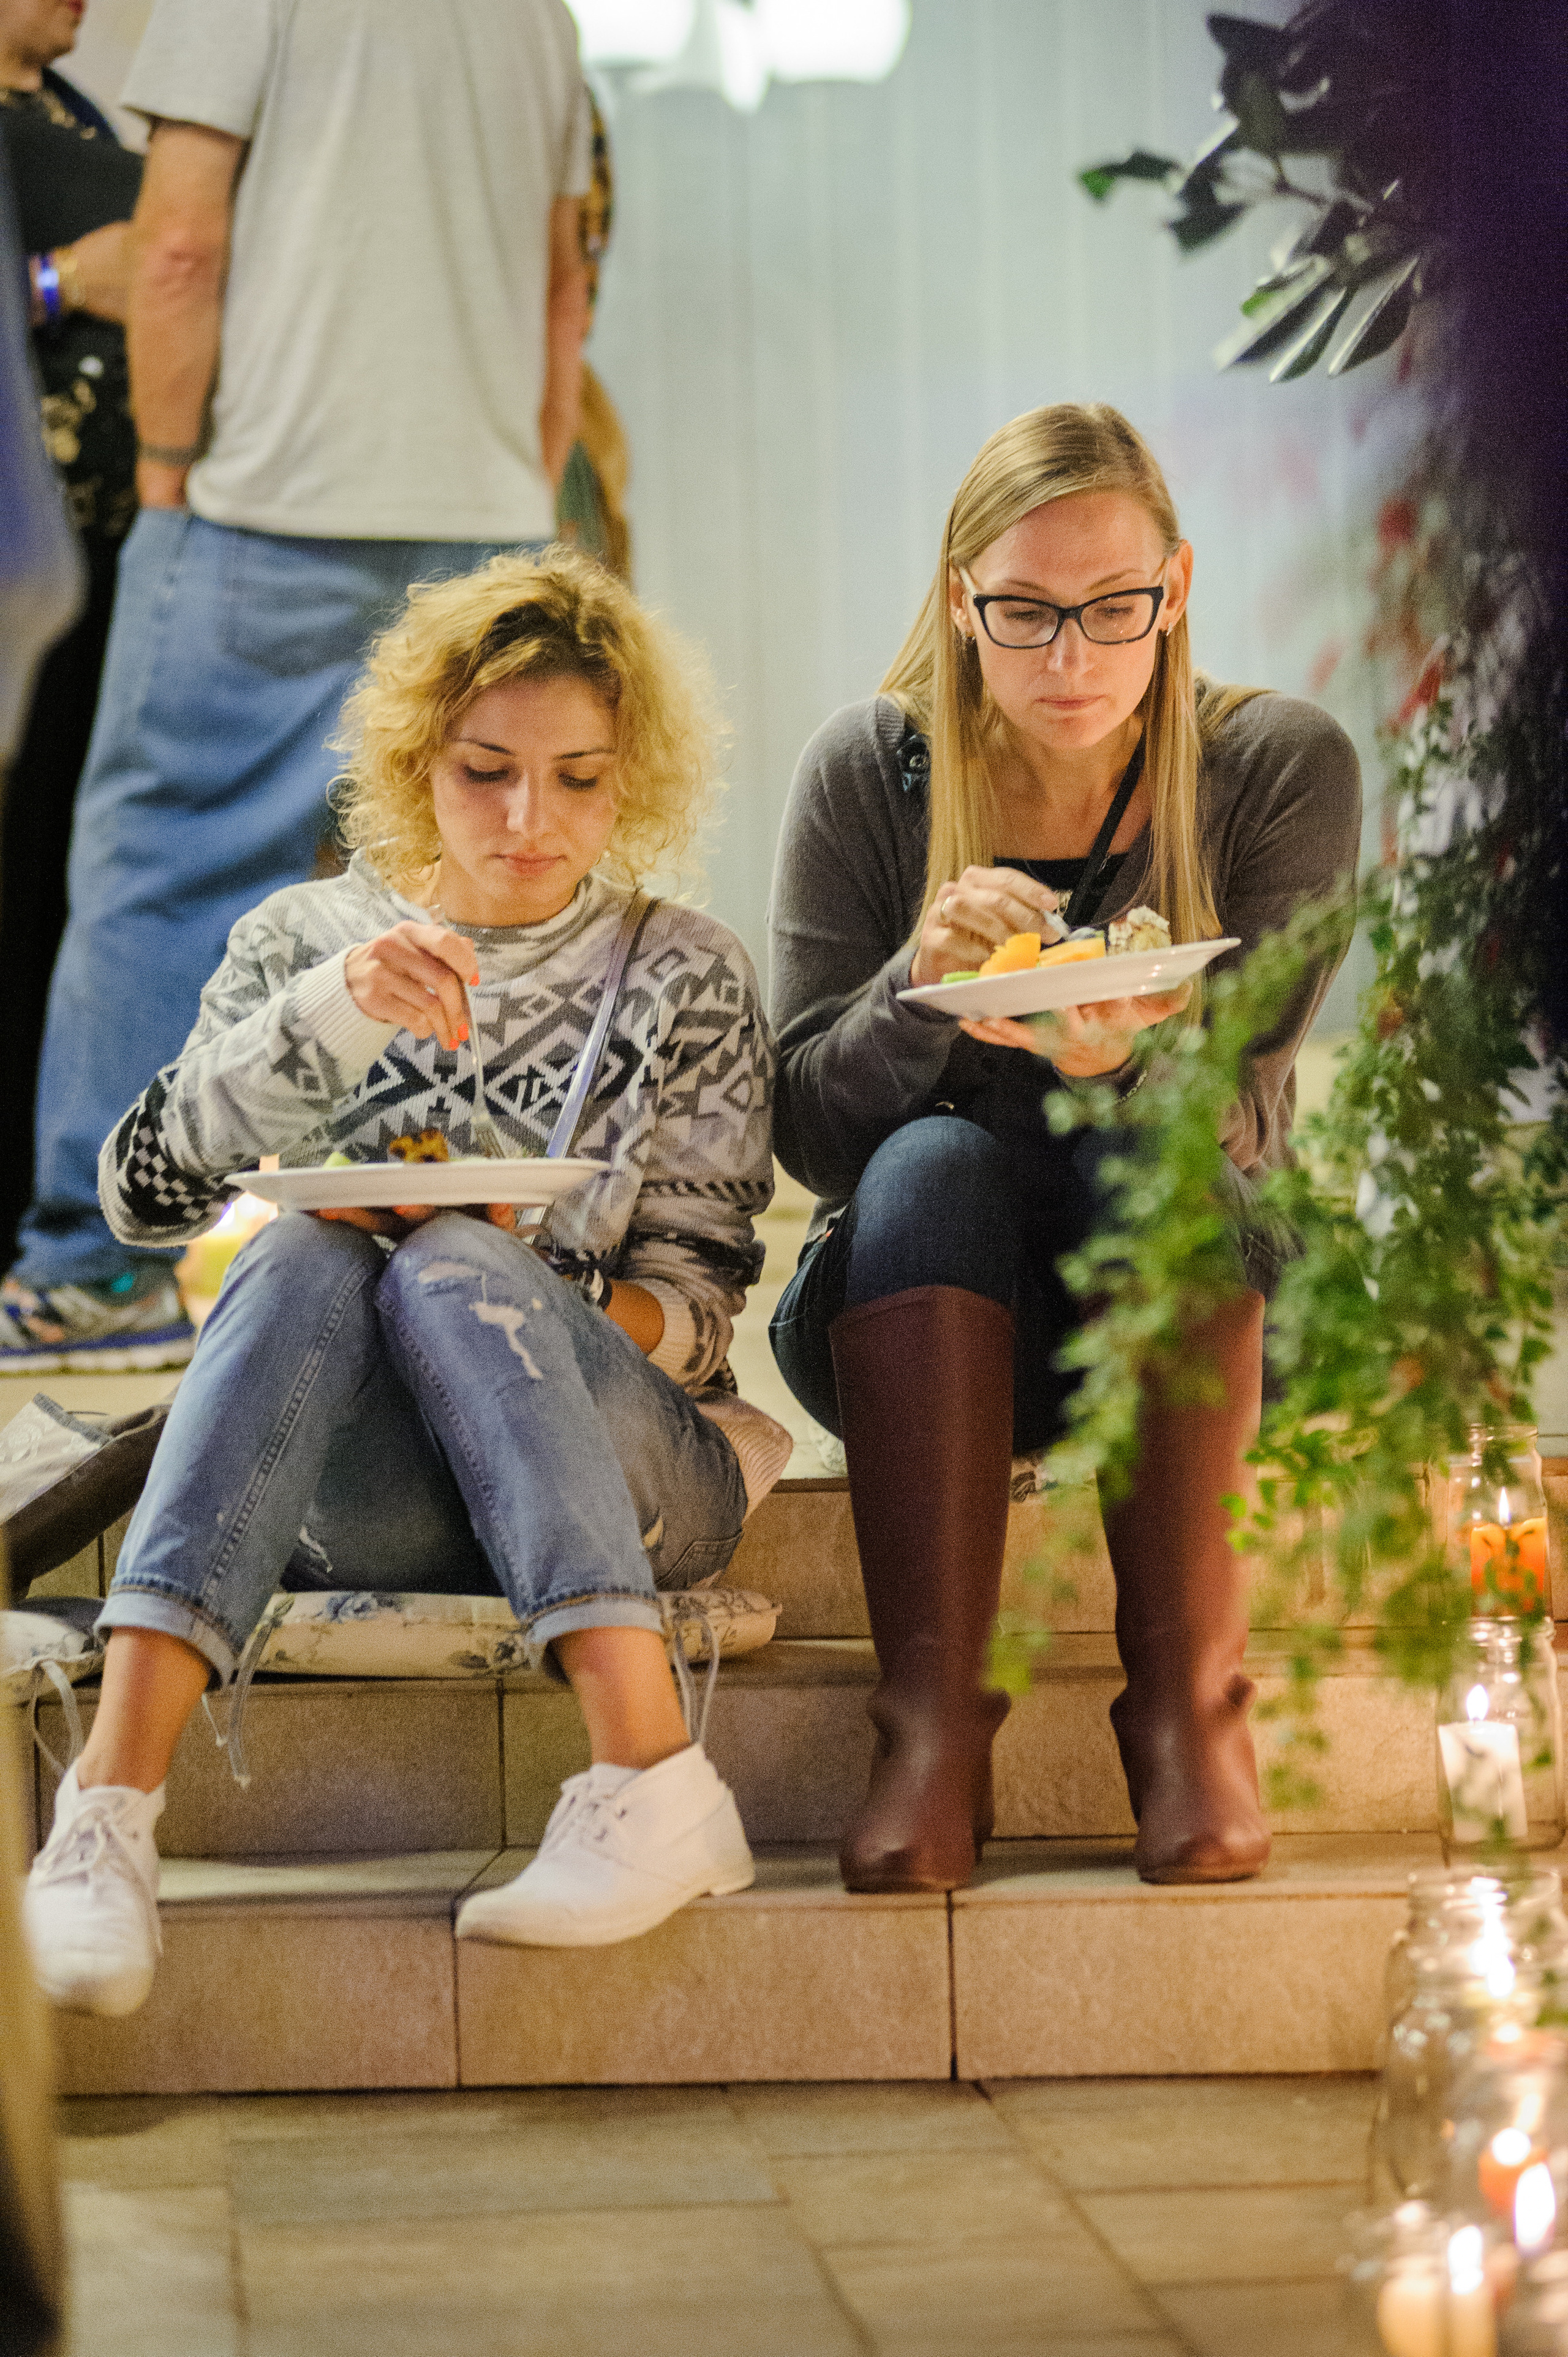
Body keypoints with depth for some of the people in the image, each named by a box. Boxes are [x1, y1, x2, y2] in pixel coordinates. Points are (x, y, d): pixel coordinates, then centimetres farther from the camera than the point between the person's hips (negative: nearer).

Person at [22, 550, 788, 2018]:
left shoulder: (685, 975, 10)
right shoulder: (308, 939, 13)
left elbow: (697, 1287, 5)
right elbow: (140, 1191, -2)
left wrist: (549, 1322, -17)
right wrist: (332, 1010, -16)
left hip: (624, 1460, -1)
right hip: (353, 1497, 1)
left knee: (453, 1263, -31)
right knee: (304, 1257, -31)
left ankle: (649, 1776, -45)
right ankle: (111, 1800, -46)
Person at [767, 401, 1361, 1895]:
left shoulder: (1280, 769, -7)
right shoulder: (865, 774, -6)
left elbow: (1246, 1125, -13)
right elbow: (809, 1133, -8)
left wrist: (1129, 1063, -36)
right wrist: (919, 983, -28)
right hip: (913, 1317, 0)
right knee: (935, 1161, -32)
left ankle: (1188, 1700, -33)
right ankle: (930, 1722, -39)